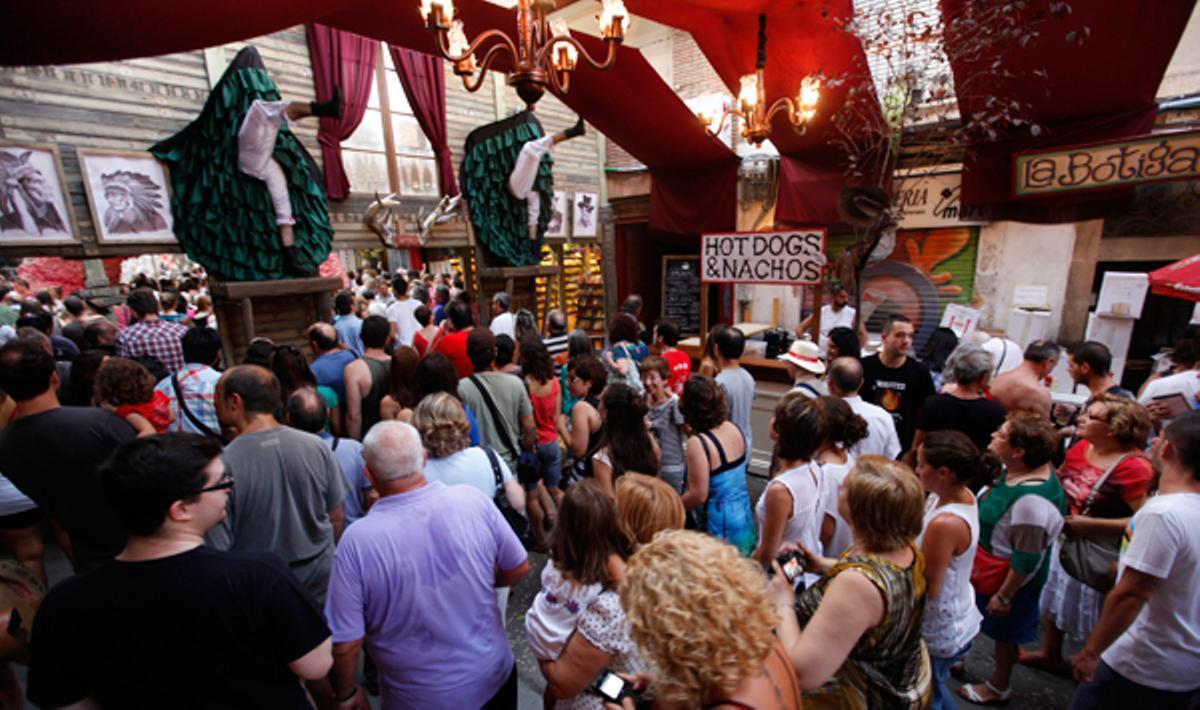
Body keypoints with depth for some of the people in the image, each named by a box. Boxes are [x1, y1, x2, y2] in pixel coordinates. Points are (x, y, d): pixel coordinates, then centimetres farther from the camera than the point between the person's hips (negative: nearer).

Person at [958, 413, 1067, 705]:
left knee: (1005, 633, 18)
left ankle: (998, 688, 43)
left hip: (1008, 578, -8)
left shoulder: (1032, 500, -37)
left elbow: (1027, 560, -26)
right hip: (985, 568, 8)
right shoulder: (1012, 470, -10)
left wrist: (1004, 596, -17)